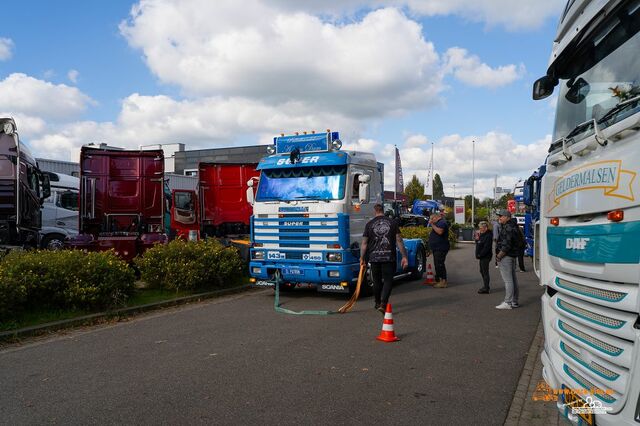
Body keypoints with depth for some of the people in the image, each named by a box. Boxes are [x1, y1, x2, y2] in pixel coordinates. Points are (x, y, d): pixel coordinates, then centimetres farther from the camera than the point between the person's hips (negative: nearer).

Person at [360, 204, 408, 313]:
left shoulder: (369, 224, 2)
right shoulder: (393, 223, 2)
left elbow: (364, 243, 1)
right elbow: (399, 241, -1)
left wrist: (362, 258, 9)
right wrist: (404, 256, 3)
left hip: (374, 258, 1)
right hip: (389, 257, -1)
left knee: (377, 281, 16)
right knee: (388, 280, 3)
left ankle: (378, 303, 29)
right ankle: (383, 303, -13)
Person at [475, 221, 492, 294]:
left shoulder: (488, 236, -16)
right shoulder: (482, 235, 15)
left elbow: (486, 248, -22)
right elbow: (478, 245, 20)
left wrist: (480, 255, -19)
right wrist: (477, 239, 3)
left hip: (485, 257, -10)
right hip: (482, 257, 10)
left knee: (485, 272, -6)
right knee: (482, 271, 16)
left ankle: (486, 289, -1)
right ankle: (485, 287, 26)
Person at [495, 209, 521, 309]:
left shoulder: (508, 228, -18)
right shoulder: (513, 226, 15)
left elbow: (506, 245, -23)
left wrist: (499, 256, -16)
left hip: (506, 256, -11)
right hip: (513, 256, 11)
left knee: (507, 280, -7)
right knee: (513, 279, 13)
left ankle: (508, 303, -4)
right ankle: (514, 301, 21)